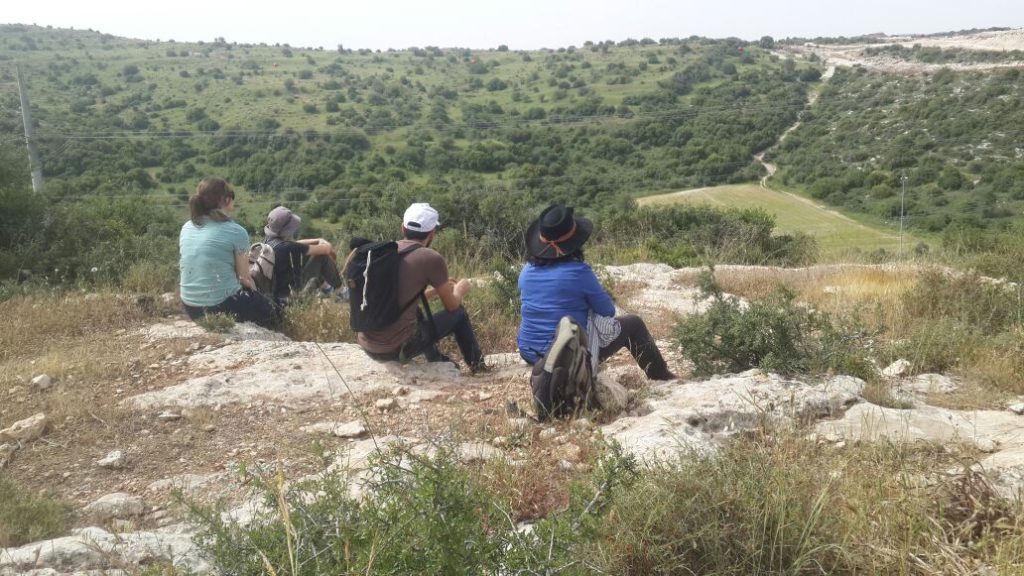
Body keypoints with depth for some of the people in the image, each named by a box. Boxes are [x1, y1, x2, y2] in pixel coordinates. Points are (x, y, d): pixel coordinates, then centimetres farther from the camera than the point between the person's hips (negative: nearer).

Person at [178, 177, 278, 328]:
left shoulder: (186, 228, 5)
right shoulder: (236, 232, -13)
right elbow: (244, 278, -7)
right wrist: (255, 295, 15)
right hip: (222, 307, -6)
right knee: (267, 309, 21)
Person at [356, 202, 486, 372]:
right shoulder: (432, 258, -10)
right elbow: (452, 305, 5)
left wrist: (436, 289, 35)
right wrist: (460, 289, 26)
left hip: (366, 346, 7)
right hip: (397, 348, -6)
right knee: (458, 314, 16)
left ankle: (437, 362, 47)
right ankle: (477, 367, 36)